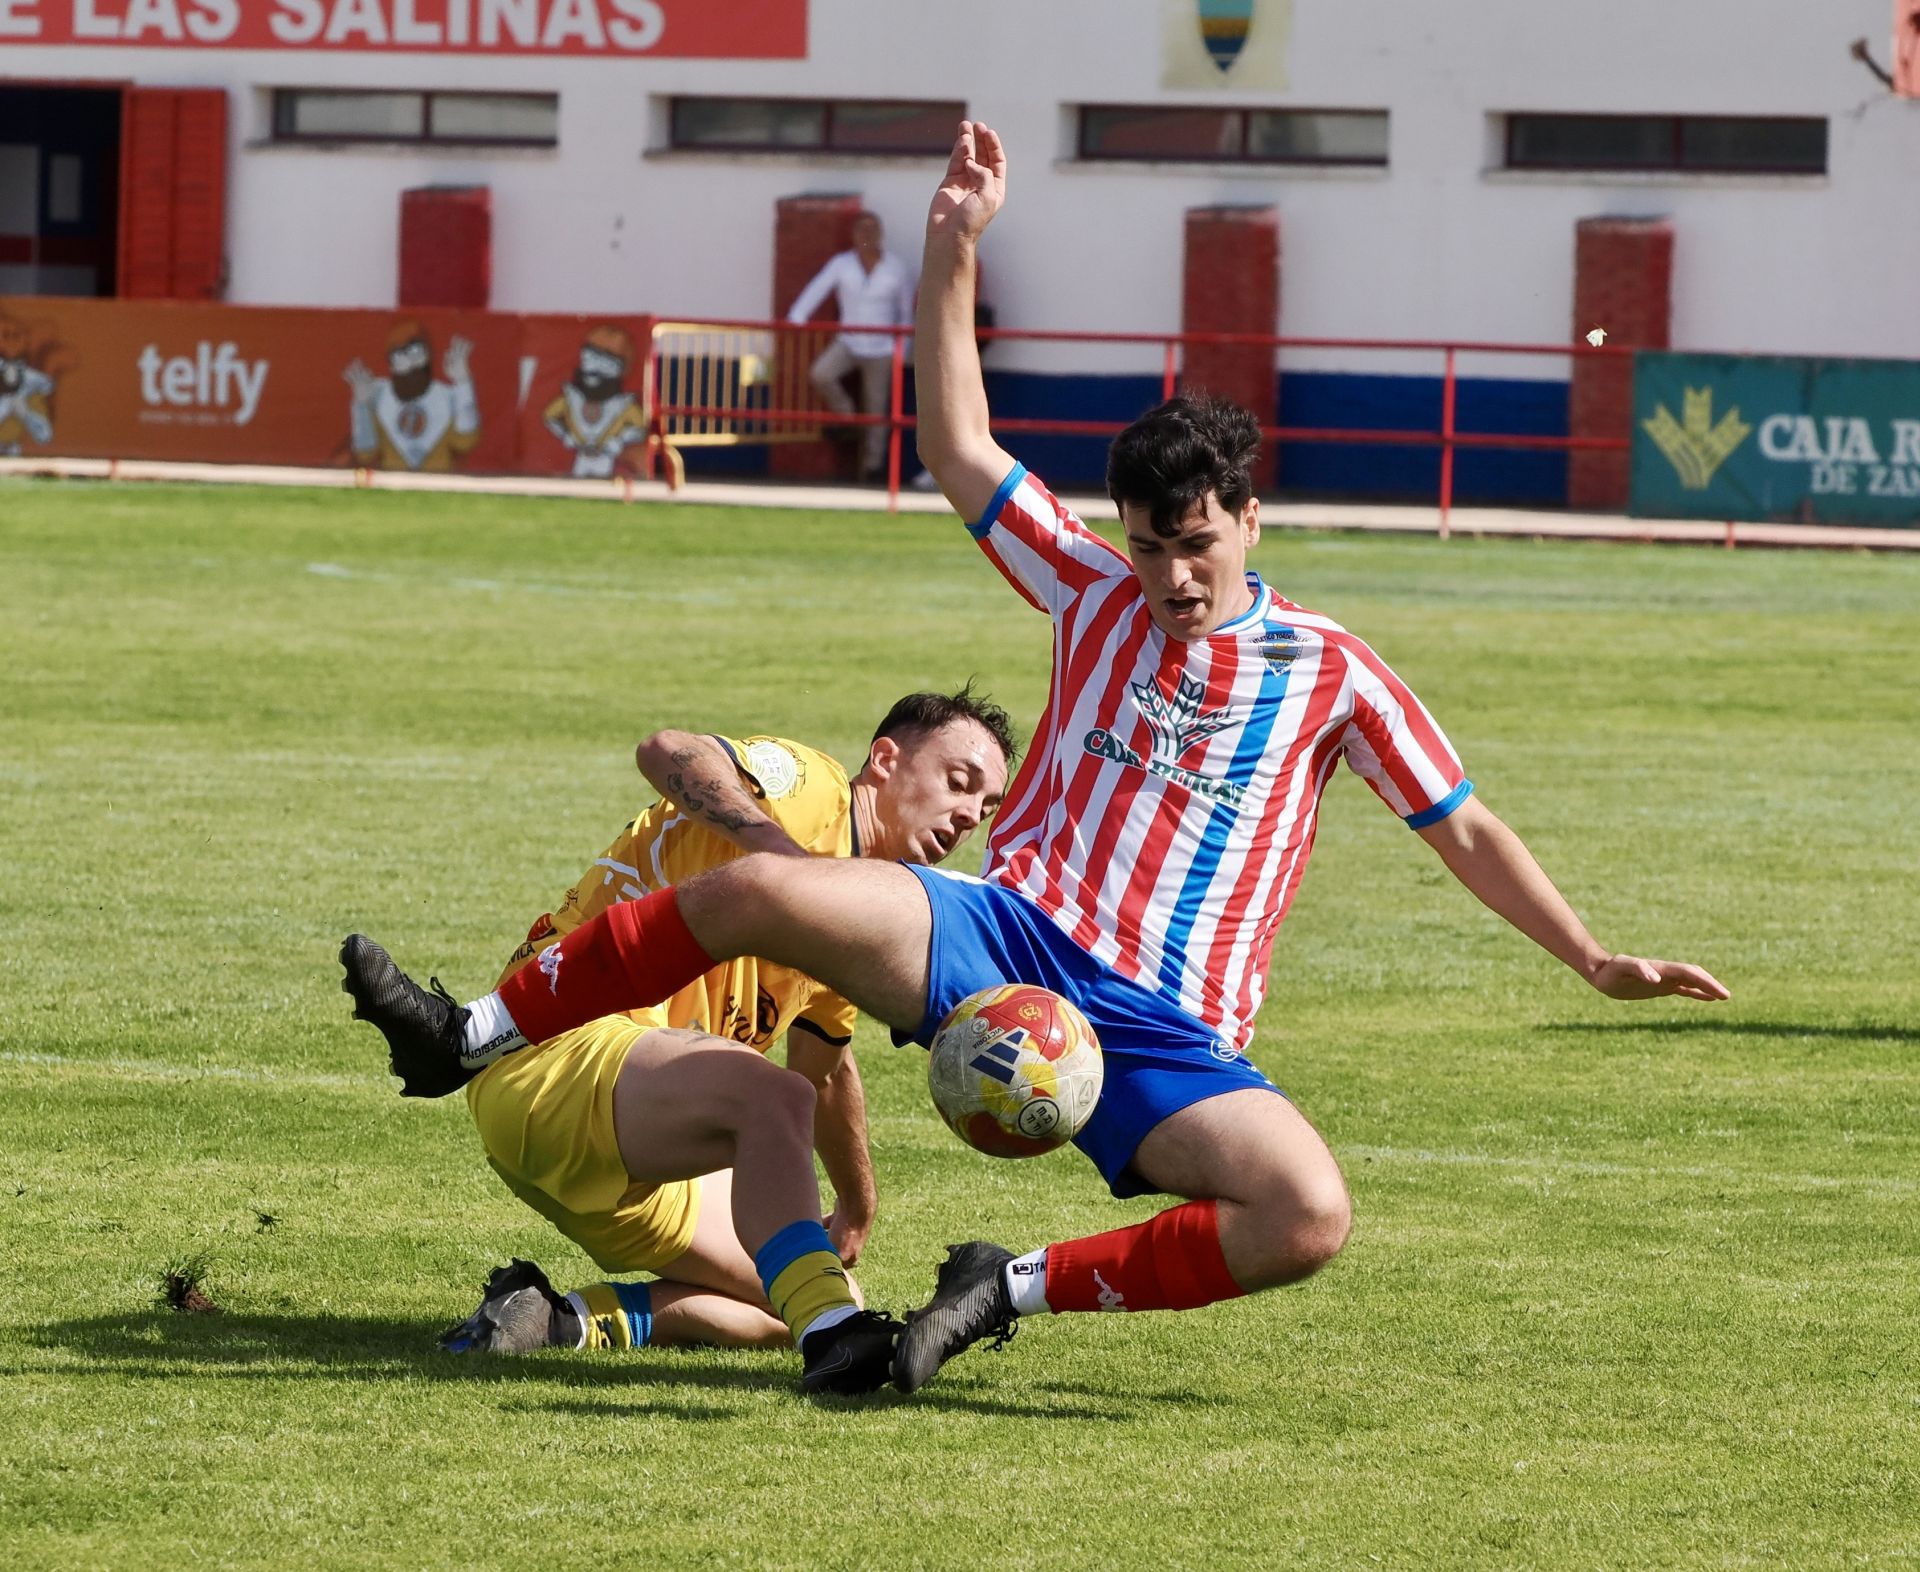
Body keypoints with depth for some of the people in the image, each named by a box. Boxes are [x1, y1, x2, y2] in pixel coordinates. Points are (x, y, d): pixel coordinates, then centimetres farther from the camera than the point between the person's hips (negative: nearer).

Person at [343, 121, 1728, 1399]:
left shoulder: (1330, 675, 6)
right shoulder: (1098, 597, 11)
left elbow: (1464, 830, 12)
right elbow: (961, 453, 11)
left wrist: (1593, 959, 5)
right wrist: (956, 255, 2)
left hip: (1169, 1034, -1)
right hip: (1011, 936, 1)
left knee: (1310, 1218, -30)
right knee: (759, 889, -25)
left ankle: (1023, 1287, -15)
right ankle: (482, 1034, -11)